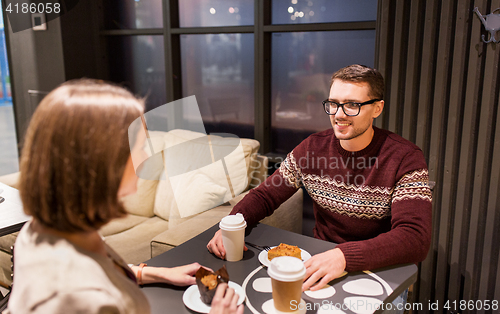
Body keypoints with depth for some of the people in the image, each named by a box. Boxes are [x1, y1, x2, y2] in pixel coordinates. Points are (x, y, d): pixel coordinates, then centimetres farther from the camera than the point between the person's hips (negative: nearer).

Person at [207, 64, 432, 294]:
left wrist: (344, 256, -41)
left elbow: (416, 239, -26)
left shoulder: (405, 159, -16)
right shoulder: (312, 148, -2)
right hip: (319, 264, 4)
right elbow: (265, 196, 4)